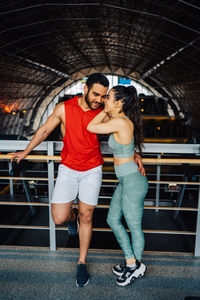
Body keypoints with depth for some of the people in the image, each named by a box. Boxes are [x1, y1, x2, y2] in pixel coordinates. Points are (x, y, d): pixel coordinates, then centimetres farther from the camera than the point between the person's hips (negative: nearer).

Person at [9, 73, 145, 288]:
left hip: (92, 170, 0)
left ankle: (81, 264, 26)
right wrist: (25, 153, 14)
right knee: (59, 219, -4)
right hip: (68, 169, 0)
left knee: (86, 217, 6)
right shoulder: (64, 109, -9)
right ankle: (72, 216, 36)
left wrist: (134, 155, -9)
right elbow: (44, 130, 4)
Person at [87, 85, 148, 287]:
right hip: (126, 181, 10)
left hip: (132, 182, -10)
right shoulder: (122, 120, 7)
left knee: (134, 227, 10)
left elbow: (91, 127, -12)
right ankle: (131, 262, 34)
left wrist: (106, 110, -5)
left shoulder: (120, 122, -22)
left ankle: (136, 267, 34)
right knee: (113, 219, 19)